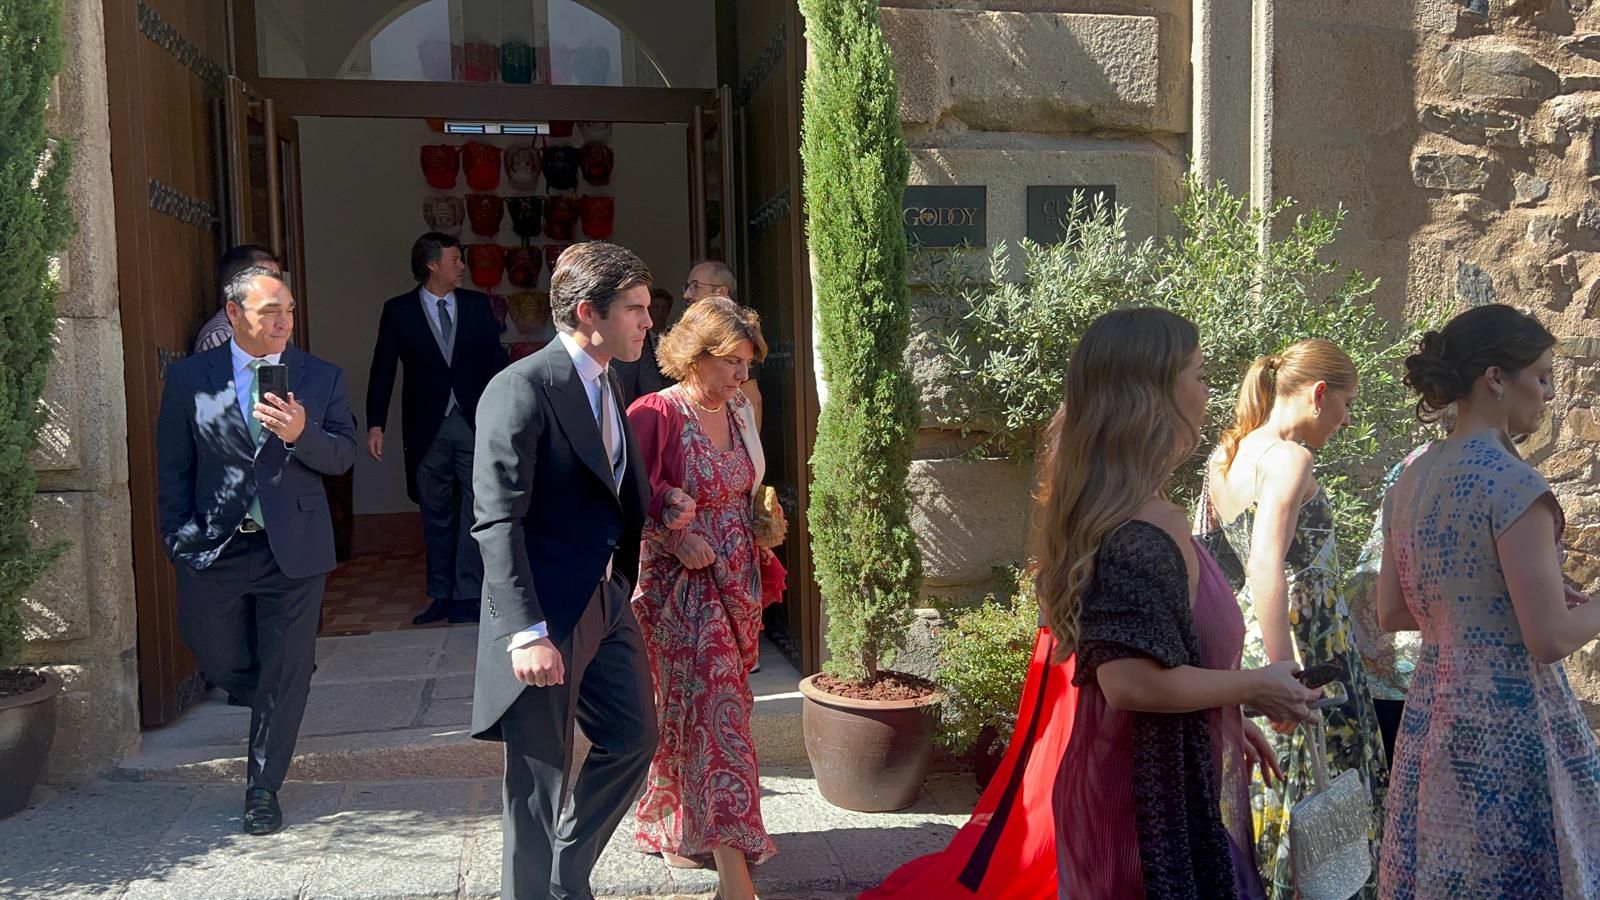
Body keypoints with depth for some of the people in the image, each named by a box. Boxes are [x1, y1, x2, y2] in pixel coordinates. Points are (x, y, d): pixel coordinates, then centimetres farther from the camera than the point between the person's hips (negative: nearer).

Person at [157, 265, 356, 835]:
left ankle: (263, 788, 21)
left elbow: (343, 457, -2)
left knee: (286, 671, 5)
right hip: (215, 546, 0)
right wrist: (180, 537, -5)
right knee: (217, 659, 12)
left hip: (295, 546, 0)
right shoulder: (189, 378, 0)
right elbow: (173, 468, 2)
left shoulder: (321, 377, 1)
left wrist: (301, 434, -21)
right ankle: (269, 699, 45)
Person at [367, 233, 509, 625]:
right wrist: (376, 424, -9)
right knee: (435, 514, 8)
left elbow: (496, 360, 5)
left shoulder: (478, 305, 5)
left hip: (475, 422, 1)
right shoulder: (398, 311, 1)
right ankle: (442, 595, 17)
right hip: (427, 427, 0)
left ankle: (468, 595, 3)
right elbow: (382, 370, -2)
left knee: (475, 509, -2)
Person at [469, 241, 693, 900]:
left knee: (633, 740, 17)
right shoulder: (522, 388, -17)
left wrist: (655, 505, 4)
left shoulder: (604, 384, 12)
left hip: (608, 602, 9)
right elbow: (498, 522, -21)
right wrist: (527, 633, -26)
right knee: (541, 778, 5)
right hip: (548, 616, -9)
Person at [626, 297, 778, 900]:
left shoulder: (739, 411, 8)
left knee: (693, 710, 15)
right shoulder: (658, 413, -15)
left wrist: (765, 527, 4)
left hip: (737, 584, 7)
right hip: (682, 585, -7)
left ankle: (676, 829, 33)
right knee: (716, 712, -6)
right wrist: (676, 539, -23)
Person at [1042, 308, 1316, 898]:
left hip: (1155, 780, 10)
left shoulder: (1115, 511, 7)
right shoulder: (1142, 531, -25)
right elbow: (1131, 680, -31)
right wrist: (1256, 686, -18)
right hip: (1152, 797, -10)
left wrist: (1232, 723, 18)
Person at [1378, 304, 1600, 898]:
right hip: (1509, 721, -7)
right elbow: (1550, 638, -18)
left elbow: (1392, 613, 11)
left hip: (1431, 711, 8)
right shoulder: (1512, 482, -17)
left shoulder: (1410, 481, 5)